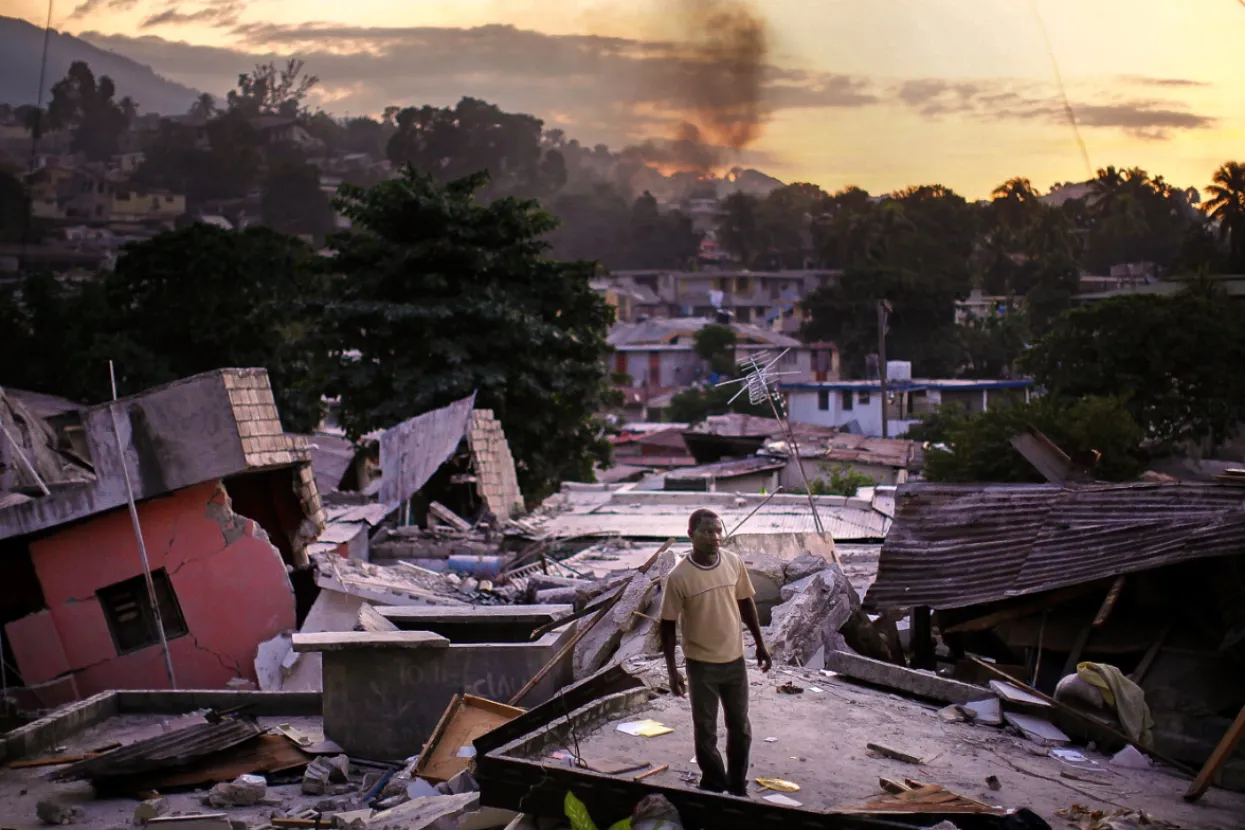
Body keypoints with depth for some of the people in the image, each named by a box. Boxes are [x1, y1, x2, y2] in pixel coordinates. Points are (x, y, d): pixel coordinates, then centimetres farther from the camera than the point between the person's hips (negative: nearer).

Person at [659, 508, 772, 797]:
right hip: (701, 664, -4)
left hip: (735, 660, 4)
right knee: (705, 731, 9)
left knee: (740, 728, 15)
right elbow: (668, 625, -10)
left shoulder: (734, 562, -7)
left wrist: (760, 644, 10)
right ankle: (713, 787, 27)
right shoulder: (679, 577, -18)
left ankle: (738, 787, 33)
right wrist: (672, 670, -10)